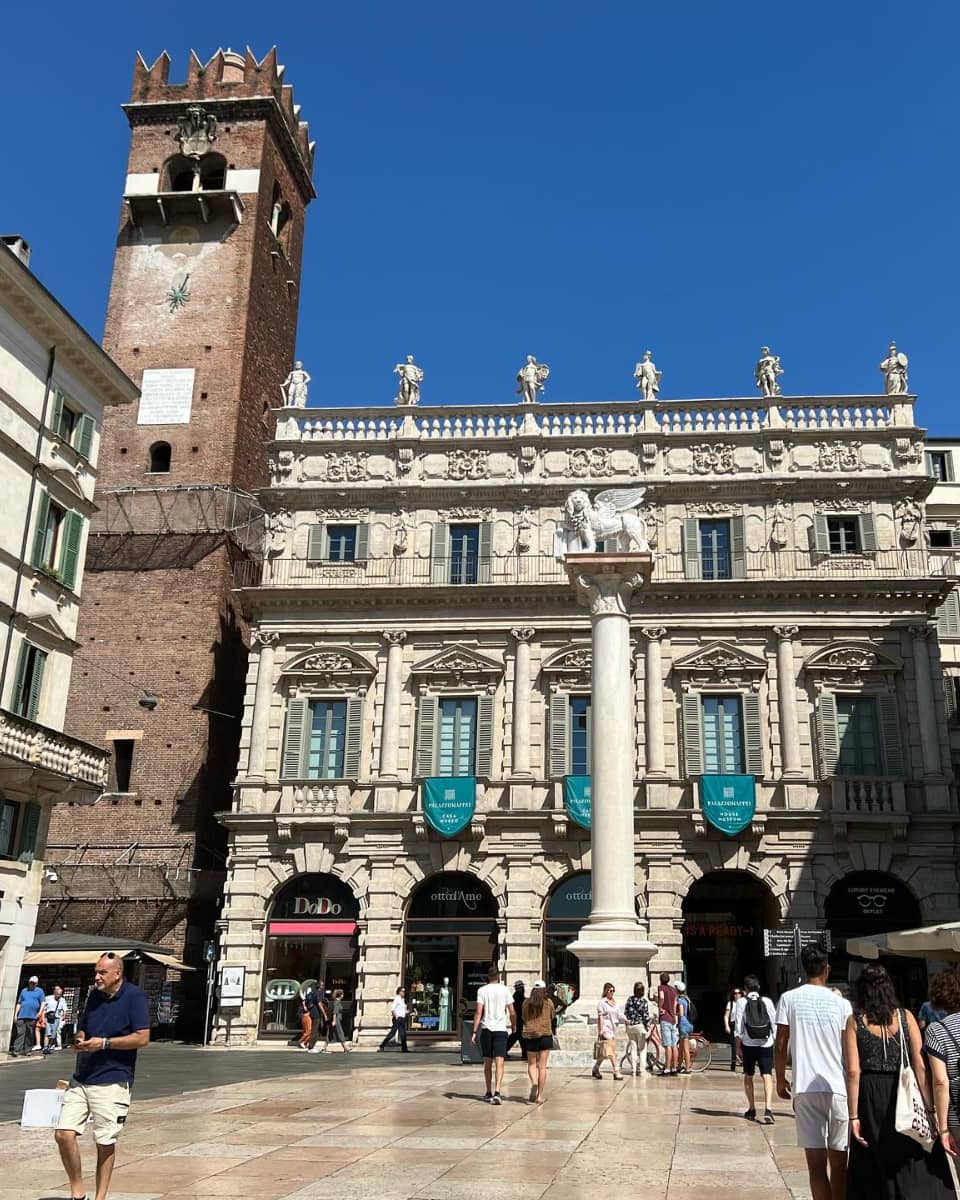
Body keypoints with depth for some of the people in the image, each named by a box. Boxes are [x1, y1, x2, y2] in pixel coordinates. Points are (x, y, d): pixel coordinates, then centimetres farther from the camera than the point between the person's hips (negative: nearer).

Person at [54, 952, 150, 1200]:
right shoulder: (94, 996, 11)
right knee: (64, 1134, -3)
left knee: (105, 1143, 3)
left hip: (112, 1082, -6)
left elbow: (142, 1038, -13)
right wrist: (80, 1039, -2)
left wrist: (104, 1043, -17)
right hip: (81, 1077, 6)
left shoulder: (134, 997, -9)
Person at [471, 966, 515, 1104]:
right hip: (501, 1029, -1)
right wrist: (514, 1026, 18)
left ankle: (488, 1093, 23)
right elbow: (512, 1012, 2)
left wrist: (474, 1032, -5)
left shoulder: (482, 990, 0)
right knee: (499, 1063, -5)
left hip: (486, 1029, 1)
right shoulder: (505, 990, 1)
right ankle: (497, 1092, -20)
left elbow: (478, 1012, -7)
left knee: (487, 1063, 14)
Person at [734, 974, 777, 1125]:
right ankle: (768, 1109, -21)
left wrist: (738, 1044, 4)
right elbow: (774, 1022, 2)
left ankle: (752, 1109, 22)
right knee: (767, 1076, -2)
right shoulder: (767, 1001, 0)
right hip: (766, 1043, 0)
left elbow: (738, 1025, -4)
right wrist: (774, 1039, 14)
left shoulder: (741, 1002, -3)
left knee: (748, 1076, 17)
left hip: (748, 1044, 0)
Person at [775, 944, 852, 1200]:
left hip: (805, 1089, -1)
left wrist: (780, 1080, 14)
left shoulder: (789, 999, 0)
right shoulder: (841, 1003, 0)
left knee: (816, 1164, 0)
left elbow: (780, 1046, -1)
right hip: (838, 1089, 1)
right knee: (838, 1162, 14)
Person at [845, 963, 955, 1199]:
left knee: (874, 1170, 12)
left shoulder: (855, 1022, -3)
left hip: (870, 1100, 0)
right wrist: (932, 1109, -1)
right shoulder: (905, 1017, 0)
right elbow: (920, 1066, -5)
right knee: (915, 1168, 8)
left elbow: (853, 1072, -7)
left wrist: (854, 1116, -5)